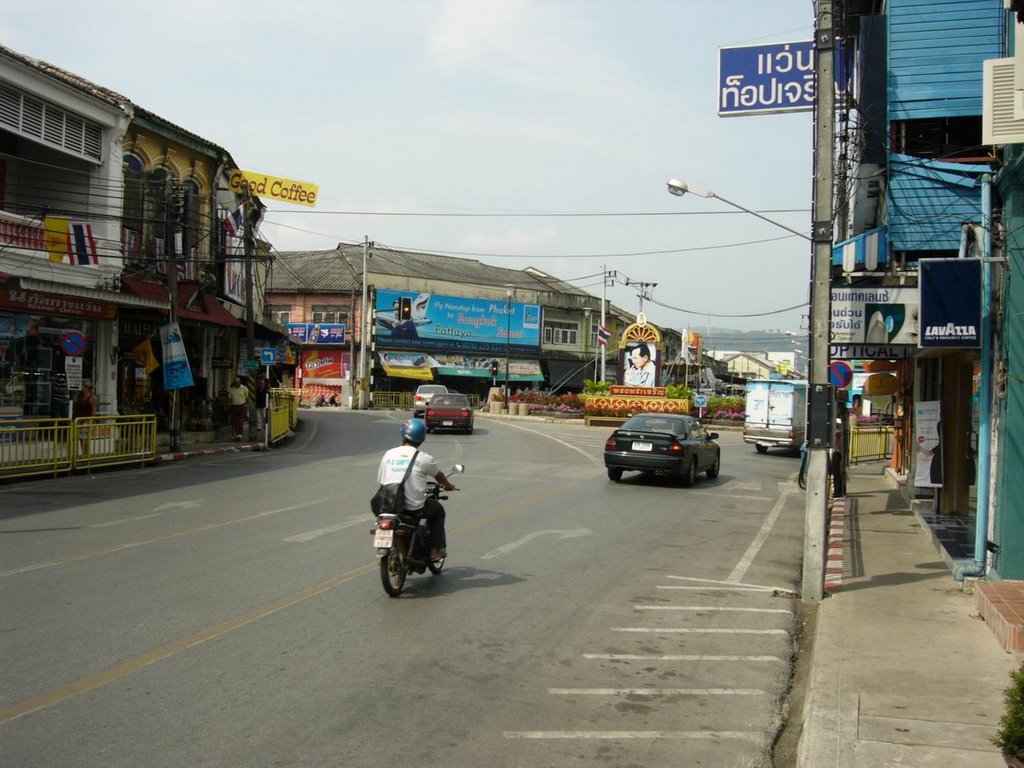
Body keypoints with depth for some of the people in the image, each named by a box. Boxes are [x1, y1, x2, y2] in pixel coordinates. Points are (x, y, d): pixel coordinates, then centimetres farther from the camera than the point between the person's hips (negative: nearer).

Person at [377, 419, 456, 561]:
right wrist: (448, 486, 34)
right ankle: (435, 551, 22)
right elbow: (439, 476, 11)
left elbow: (381, 481, 5)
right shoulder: (424, 458, -8)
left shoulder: (388, 455, 0)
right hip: (415, 510, -4)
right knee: (438, 509, 25)